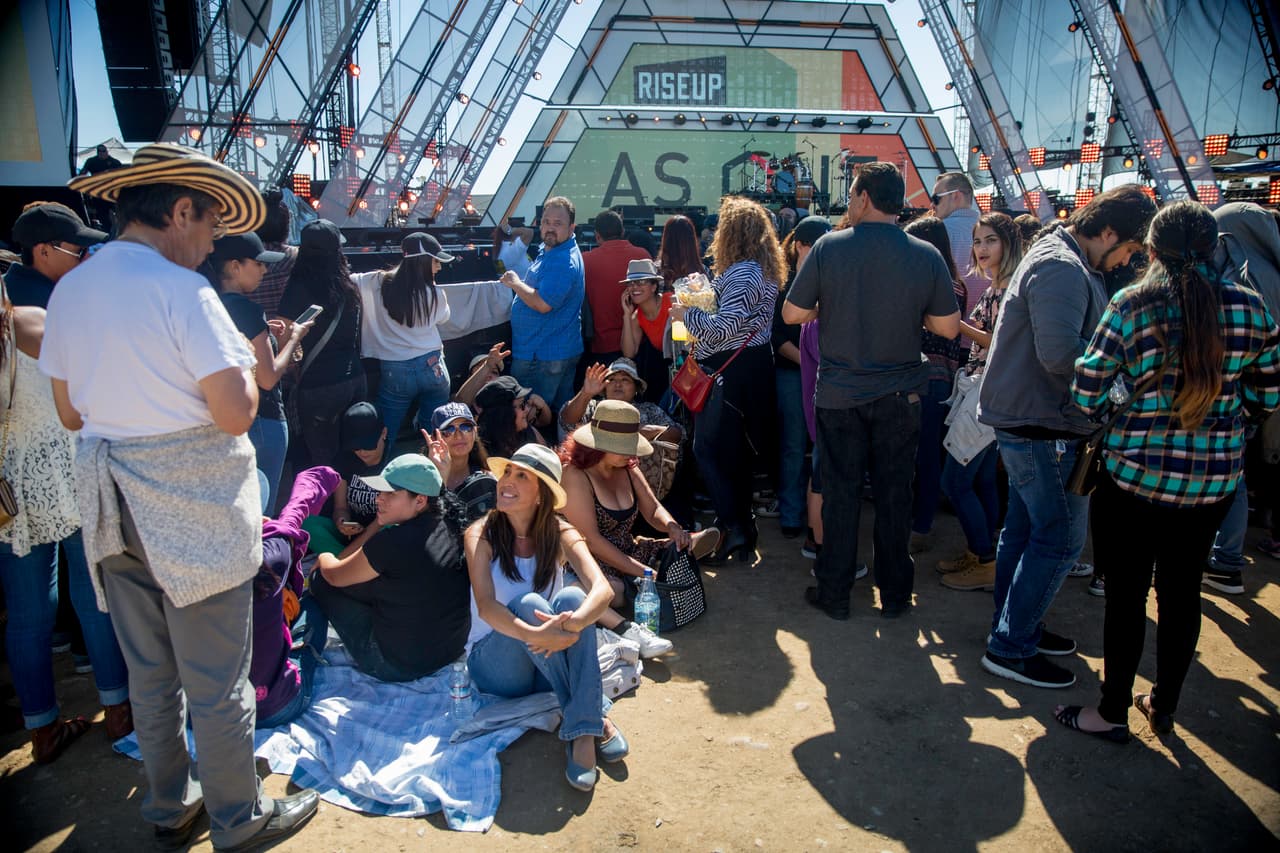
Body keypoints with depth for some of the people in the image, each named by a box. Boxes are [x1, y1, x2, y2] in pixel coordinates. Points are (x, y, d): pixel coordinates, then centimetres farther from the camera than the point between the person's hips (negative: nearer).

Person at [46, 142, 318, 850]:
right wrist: (248, 367, -2)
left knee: (148, 671, 19)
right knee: (216, 679, 6)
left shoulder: (68, 291, 7)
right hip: (192, 505, -7)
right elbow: (236, 413, -20)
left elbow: (70, 413, 14)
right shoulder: (180, 289, -16)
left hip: (111, 500, 8)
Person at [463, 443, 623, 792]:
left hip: (550, 668, 2)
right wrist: (535, 636, -44)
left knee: (571, 598, -28)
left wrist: (570, 625, -44)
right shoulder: (481, 535, -10)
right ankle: (595, 716, -23)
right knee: (528, 603, -31)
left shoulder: (560, 534, -5)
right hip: (495, 667, -1)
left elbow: (602, 590, -23)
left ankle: (584, 731, -31)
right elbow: (485, 606, -25)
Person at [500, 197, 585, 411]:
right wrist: (517, 283, 9)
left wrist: (515, 283, -14)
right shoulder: (548, 250, 14)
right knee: (560, 414, 17)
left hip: (541, 357, -10)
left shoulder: (564, 262, -20)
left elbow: (543, 303, -28)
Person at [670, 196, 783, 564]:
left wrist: (686, 314, -10)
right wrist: (700, 307, 10)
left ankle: (733, 527, -3)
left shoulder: (741, 274, -19)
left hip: (731, 369, -10)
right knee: (734, 448, 15)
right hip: (753, 365, 10)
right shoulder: (763, 270, 13)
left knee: (707, 448, -3)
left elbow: (722, 329, -24)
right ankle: (745, 528, 21)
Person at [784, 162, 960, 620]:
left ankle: (834, 594, 18)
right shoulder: (927, 255, -6)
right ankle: (895, 594, 23)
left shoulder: (828, 247, -9)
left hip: (839, 395, -1)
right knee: (894, 495, 12)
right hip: (900, 395, 1)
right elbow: (948, 327, -2)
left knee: (840, 494, 9)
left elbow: (792, 313, -6)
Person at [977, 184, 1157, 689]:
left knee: (1025, 530, 18)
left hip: (1027, 424, 11)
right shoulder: (1063, 269, -19)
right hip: (1042, 426, -11)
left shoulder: (1061, 259, 16)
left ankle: (1014, 628, 31)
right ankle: (1011, 648, 6)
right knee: (1061, 539, -3)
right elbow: (1060, 353, -29)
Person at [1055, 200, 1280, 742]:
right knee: (1182, 591, 17)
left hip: (1135, 473, -4)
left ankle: (1113, 712, 22)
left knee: (1127, 594, 8)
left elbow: (1086, 396, -12)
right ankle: (1164, 706, 33)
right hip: (1216, 479, 4)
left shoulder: (1131, 306, -13)